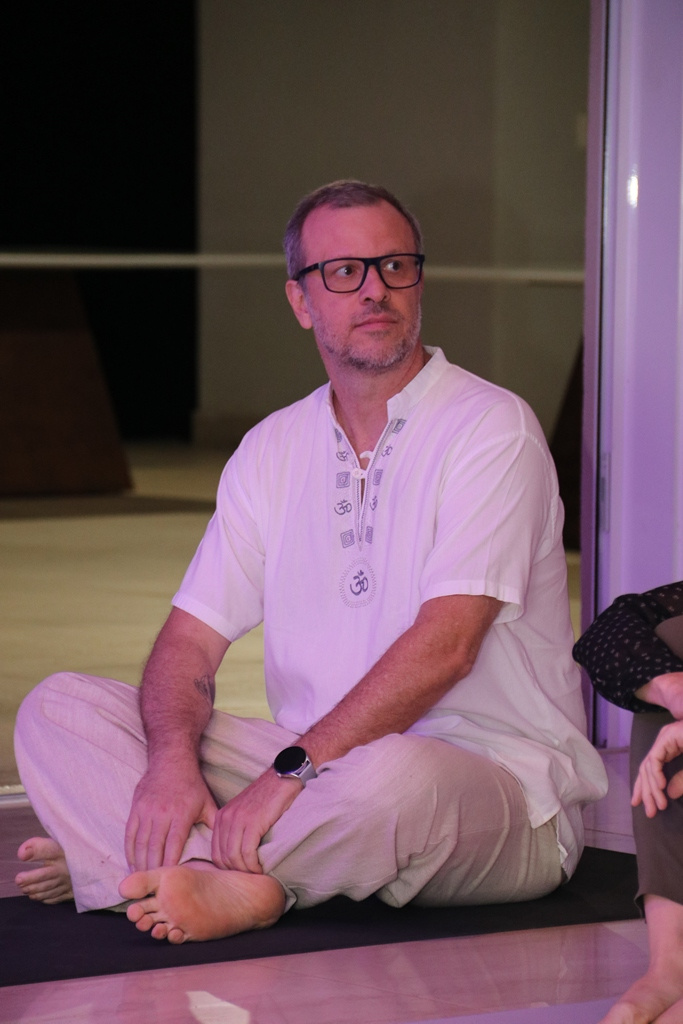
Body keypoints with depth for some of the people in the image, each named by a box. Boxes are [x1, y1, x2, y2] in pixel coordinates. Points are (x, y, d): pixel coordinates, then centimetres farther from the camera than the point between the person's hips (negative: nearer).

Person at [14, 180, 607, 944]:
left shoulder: (490, 428, -8)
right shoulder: (274, 449, 11)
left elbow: (445, 645, -19)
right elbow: (192, 636, 5)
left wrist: (295, 768, -27)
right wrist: (172, 757, -16)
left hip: (499, 792, -5)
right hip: (317, 768, 6)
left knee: (395, 775, -42)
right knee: (58, 707, -6)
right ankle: (236, 886, -29)